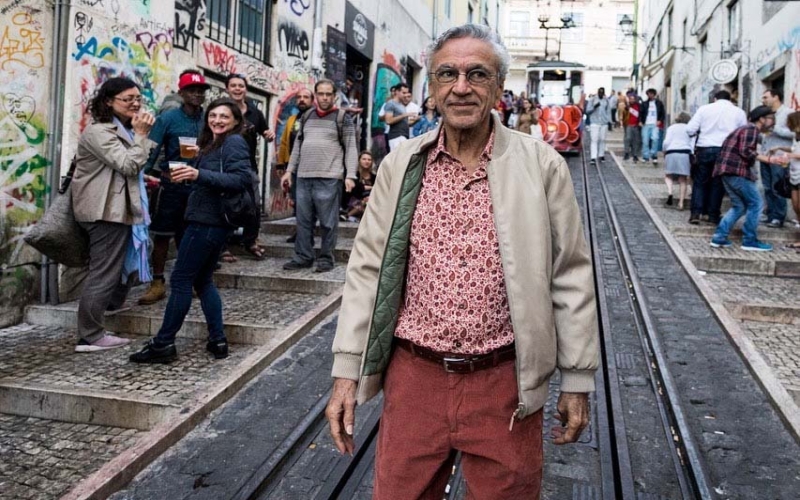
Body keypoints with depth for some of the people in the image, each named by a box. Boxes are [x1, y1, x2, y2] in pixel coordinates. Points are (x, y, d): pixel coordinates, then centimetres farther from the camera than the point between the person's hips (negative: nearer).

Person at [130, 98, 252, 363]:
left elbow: (242, 179, -22)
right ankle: (218, 340, 15)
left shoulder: (233, 142, -8)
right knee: (203, 280, 13)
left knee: (181, 279, -5)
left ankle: (163, 344, 2)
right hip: (210, 220, 10)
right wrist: (201, 156, 8)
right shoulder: (214, 144, 20)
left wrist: (200, 174, -30)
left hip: (208, 221, -10)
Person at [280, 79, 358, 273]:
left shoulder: (343, 118, 2)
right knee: (303, 221, 7)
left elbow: (350, 149, -3)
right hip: (304, 177, 5)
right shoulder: (307, 116, 17)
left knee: (328, 222, -1)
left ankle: (326, 258, 8)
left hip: (329, 179, -5)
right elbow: (298, 145, 20)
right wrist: (289, 170, 15)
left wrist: (350, 175, -12)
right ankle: (303, 257, 14)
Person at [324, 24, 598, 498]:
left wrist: (577, 379, 2)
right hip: (412, 376, 2)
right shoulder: (401, 165, 0)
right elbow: (368, 269, 3)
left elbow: (570, 277, 0)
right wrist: (347, 372, 1)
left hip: (504, 383, -1)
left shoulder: (542, 165, -4)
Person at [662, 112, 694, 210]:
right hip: (685, 153, 1)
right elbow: (692, 144, 7)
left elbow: (666, 142, 0)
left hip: (671, 153, -1)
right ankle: (681, 202, 1)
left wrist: (664, 152, 13)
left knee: (668, 175, 11)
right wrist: (691, 155, 11)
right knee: (683, 179, 6)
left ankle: (669, 192, -17)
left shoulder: (671, 127, 12)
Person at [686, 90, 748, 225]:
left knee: (699, 182, 9)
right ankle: (713, 215, 12)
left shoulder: (704, 108, 2)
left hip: (705, 149, -1)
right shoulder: (739, 112, 7)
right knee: (718, 183, 10)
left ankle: (696, 213, 1)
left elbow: (690, 130, -3)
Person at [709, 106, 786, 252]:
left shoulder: (748, 129, 24)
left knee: (739, 206, 14)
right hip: (736, 171, -10)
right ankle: (749, 241, 3)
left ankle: (719, 237, 8)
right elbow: (745, 152, -18)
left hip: (728, 171, 10)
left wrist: (770, 159, 25)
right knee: (755, 203, -2)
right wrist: (769, 158, -8)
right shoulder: (751, 129, -8)